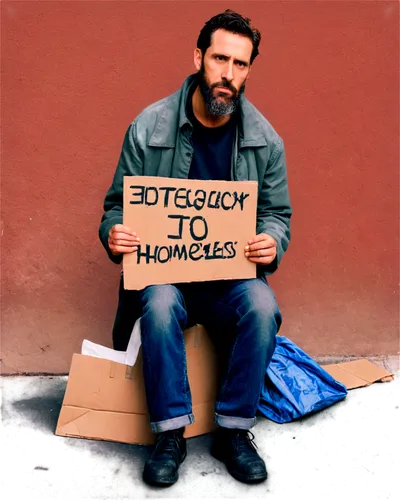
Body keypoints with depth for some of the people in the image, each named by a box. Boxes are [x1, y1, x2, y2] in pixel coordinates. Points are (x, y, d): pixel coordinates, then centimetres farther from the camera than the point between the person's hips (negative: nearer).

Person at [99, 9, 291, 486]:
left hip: (232, 274, 1)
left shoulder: (264, 138, 2)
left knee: (262, 306, -30)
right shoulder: (148, 127, -3)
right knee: (160, 305, -34)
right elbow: (118, 203, 4)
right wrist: (114, 233, -20)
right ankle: (170, 433, -16)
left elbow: (277, 213, 9)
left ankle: (233, 430, -11)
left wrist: (272, 242, -15)